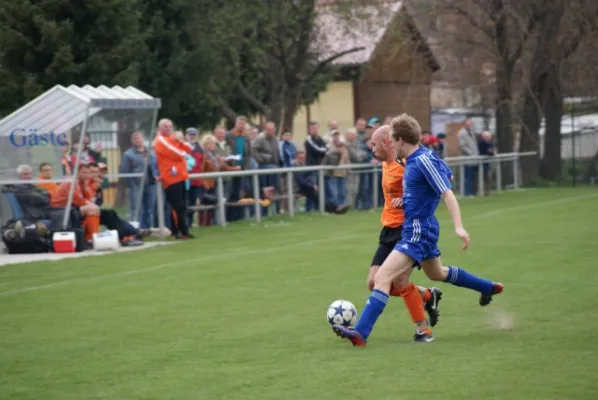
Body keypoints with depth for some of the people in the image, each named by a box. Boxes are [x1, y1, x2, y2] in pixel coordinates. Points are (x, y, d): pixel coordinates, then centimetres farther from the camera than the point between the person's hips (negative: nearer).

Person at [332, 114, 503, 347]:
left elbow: (448, 194, -22)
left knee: (382, 277, -19)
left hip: (418, 231, -11)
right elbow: (448, 174, 22)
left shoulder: (423, 161, -20)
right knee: (437, 274, 32)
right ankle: (489, 288, 50)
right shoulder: (415, 160, 7)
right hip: (417, 229, 11)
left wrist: (459, 227, -31)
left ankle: (360, 333, -25)